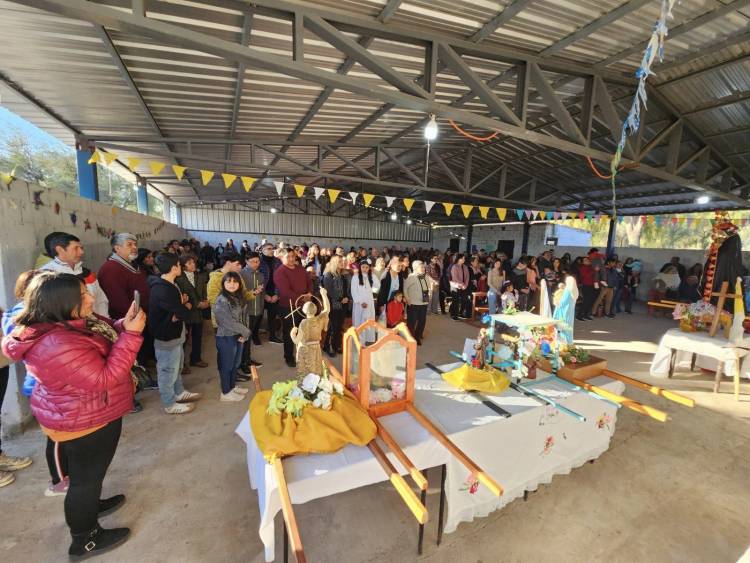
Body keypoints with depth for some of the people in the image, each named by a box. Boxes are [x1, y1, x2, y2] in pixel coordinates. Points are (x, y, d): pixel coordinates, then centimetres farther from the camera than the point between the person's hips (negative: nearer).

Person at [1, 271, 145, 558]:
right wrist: (131, 334, -38)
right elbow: (104, 379, -34)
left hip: (89, 414, 9)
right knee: (86, 475, 12)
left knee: (90, 471, 30)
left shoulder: (73, 322, -6)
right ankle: (85, 539, 34)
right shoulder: (58, 344, -35)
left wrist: (125, 324, -14)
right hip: (83, 422, -9)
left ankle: (90, 504, 54)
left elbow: (104, 338, 8)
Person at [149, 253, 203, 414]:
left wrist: (181, 306, -10)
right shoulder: (163, 290, -28)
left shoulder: (168, 285, 5)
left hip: (174, 334, 10)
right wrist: (186, 306, -6)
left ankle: (179, 393, 42)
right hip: (167, 337, -10)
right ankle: (170, 404, 24)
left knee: (176, 366, 24)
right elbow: (185, 314, -27)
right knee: (168, 370, 7)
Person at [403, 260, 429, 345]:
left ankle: (417, 337, 30)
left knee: (422, 322, 12)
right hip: (413, 304, -6)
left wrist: (428, 296, 14)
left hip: (424, 303, 7)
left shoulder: (425, 277, 8)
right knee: (412, 322, 4)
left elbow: (428, 287, 23)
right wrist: (407, 298, -14)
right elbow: (404, 288, -16)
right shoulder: (411, 277, -13)